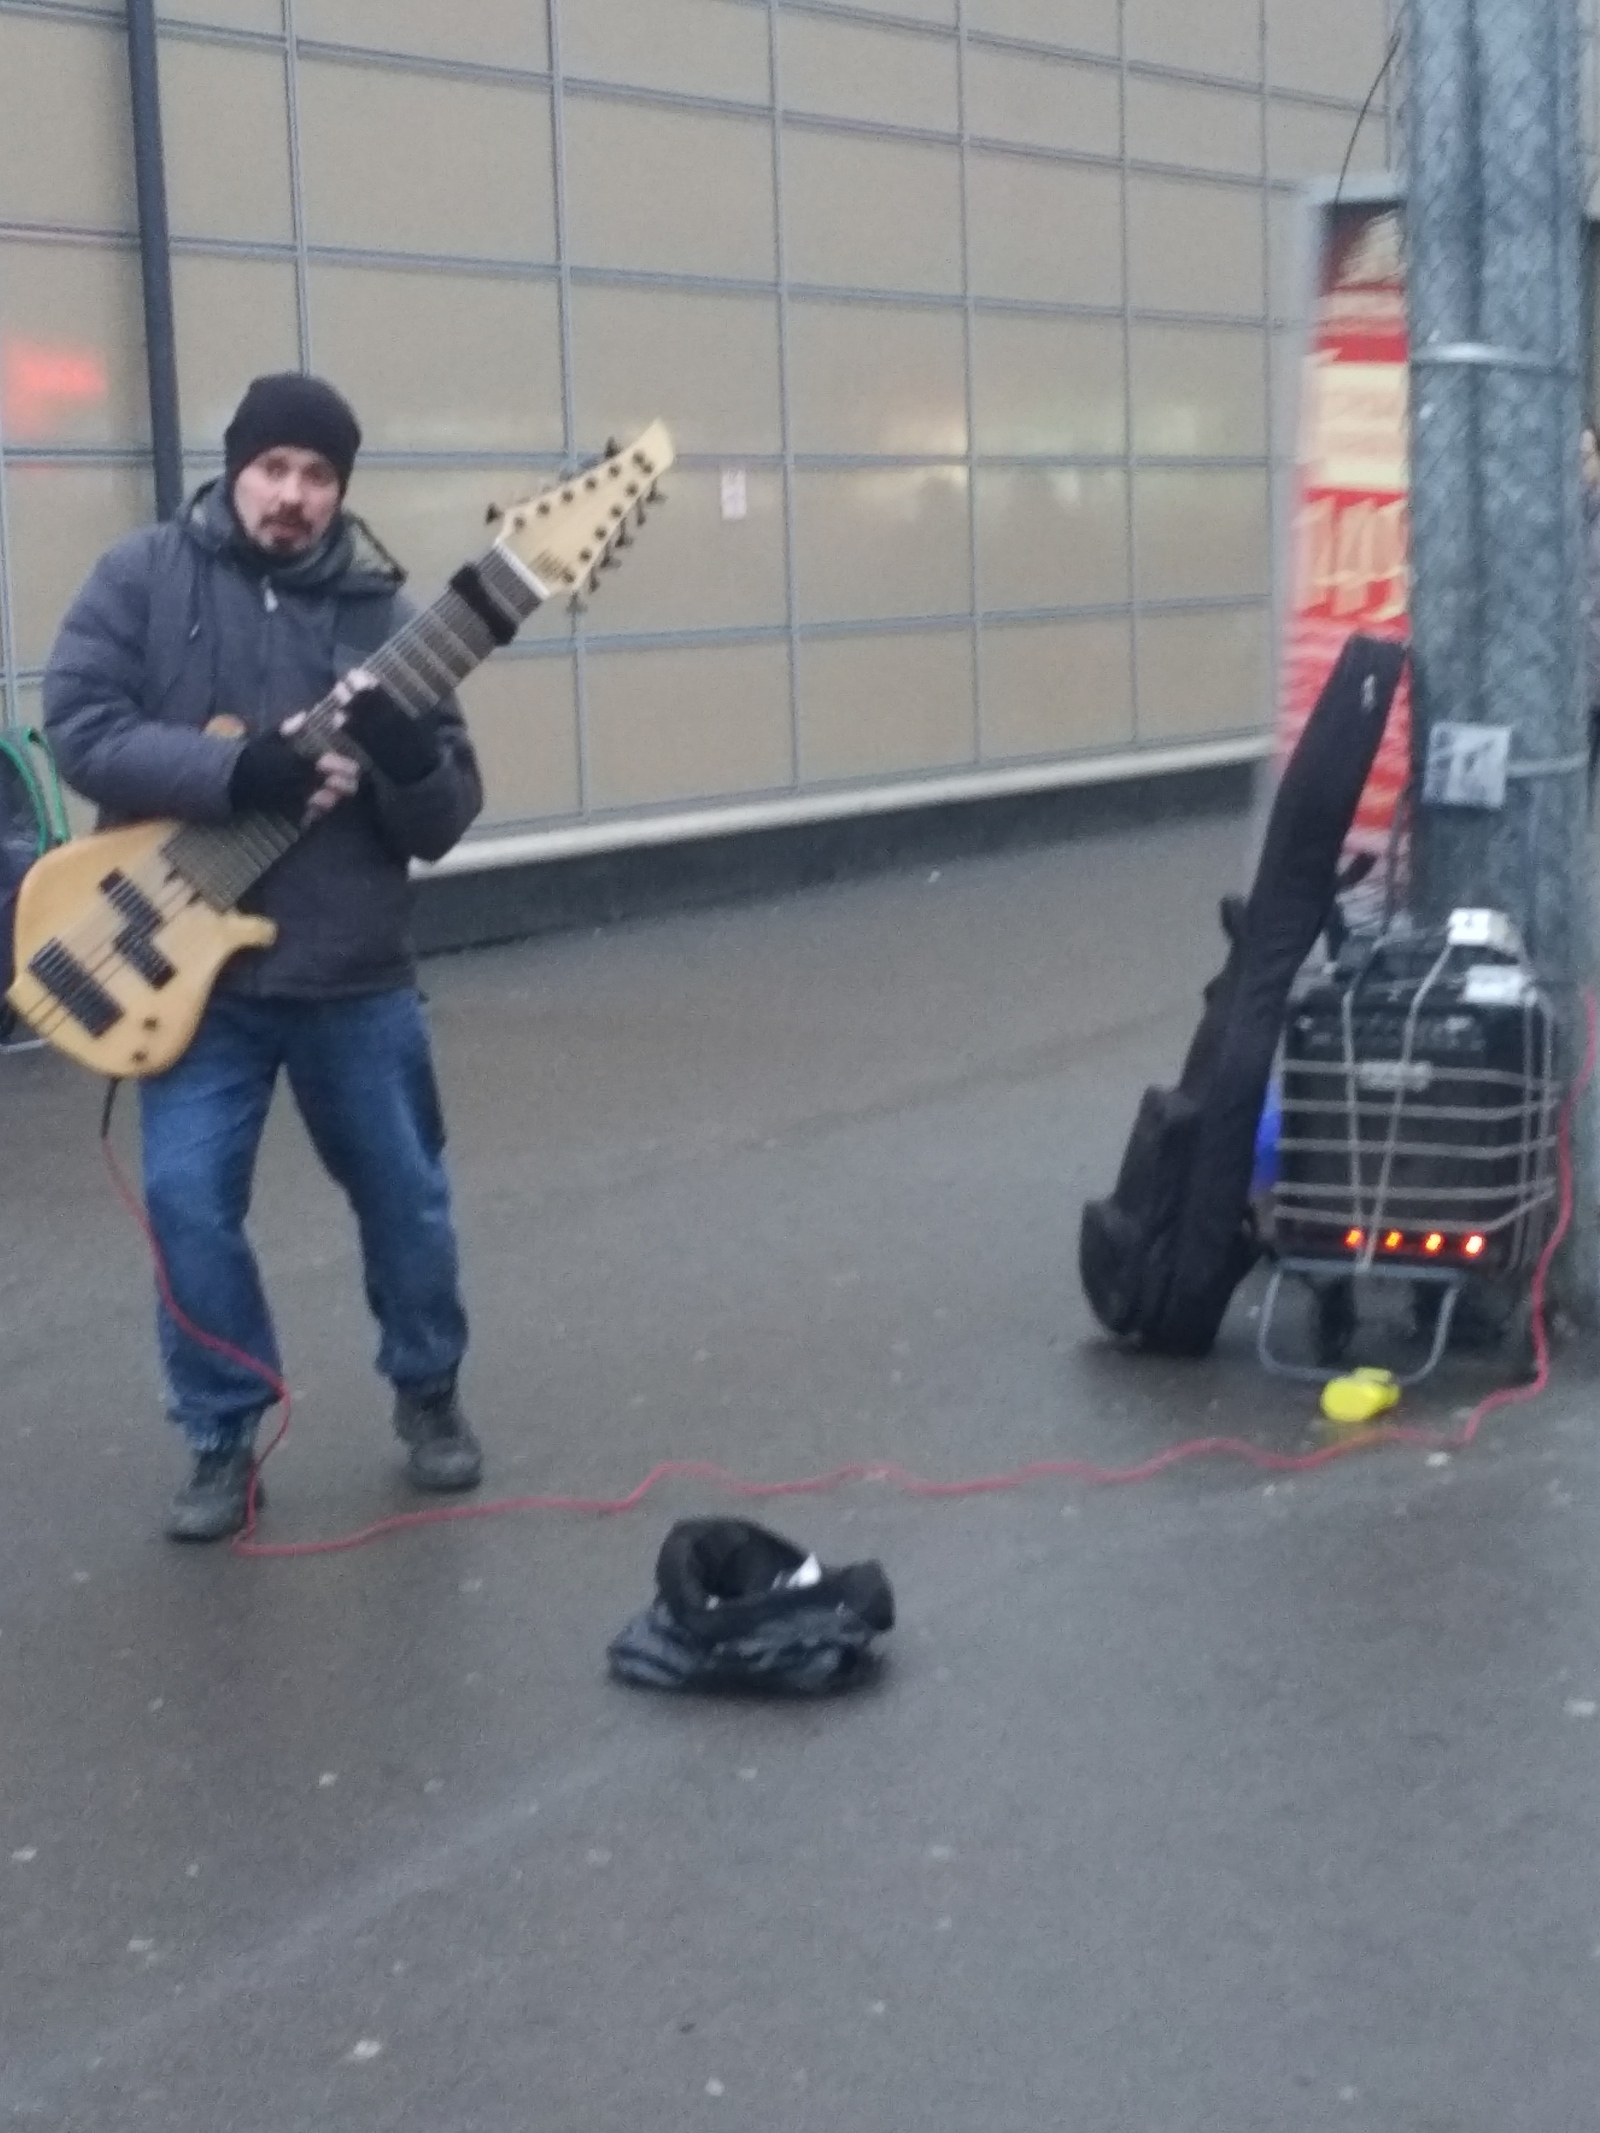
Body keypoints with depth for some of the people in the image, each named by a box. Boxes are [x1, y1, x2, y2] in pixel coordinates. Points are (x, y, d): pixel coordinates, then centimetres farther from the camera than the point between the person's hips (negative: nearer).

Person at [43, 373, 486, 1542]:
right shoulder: (142, 577, -2)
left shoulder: (380, 612, 1)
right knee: (188, 1201, -4)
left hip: (355, 966, 1)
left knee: (406, 1194, 11)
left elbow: (447, 820, -2)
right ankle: (225, 1439, 13)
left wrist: (407, 755, -25)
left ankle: (428, 1393, 33)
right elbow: (80, 727, -12)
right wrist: (240, 771, -24)